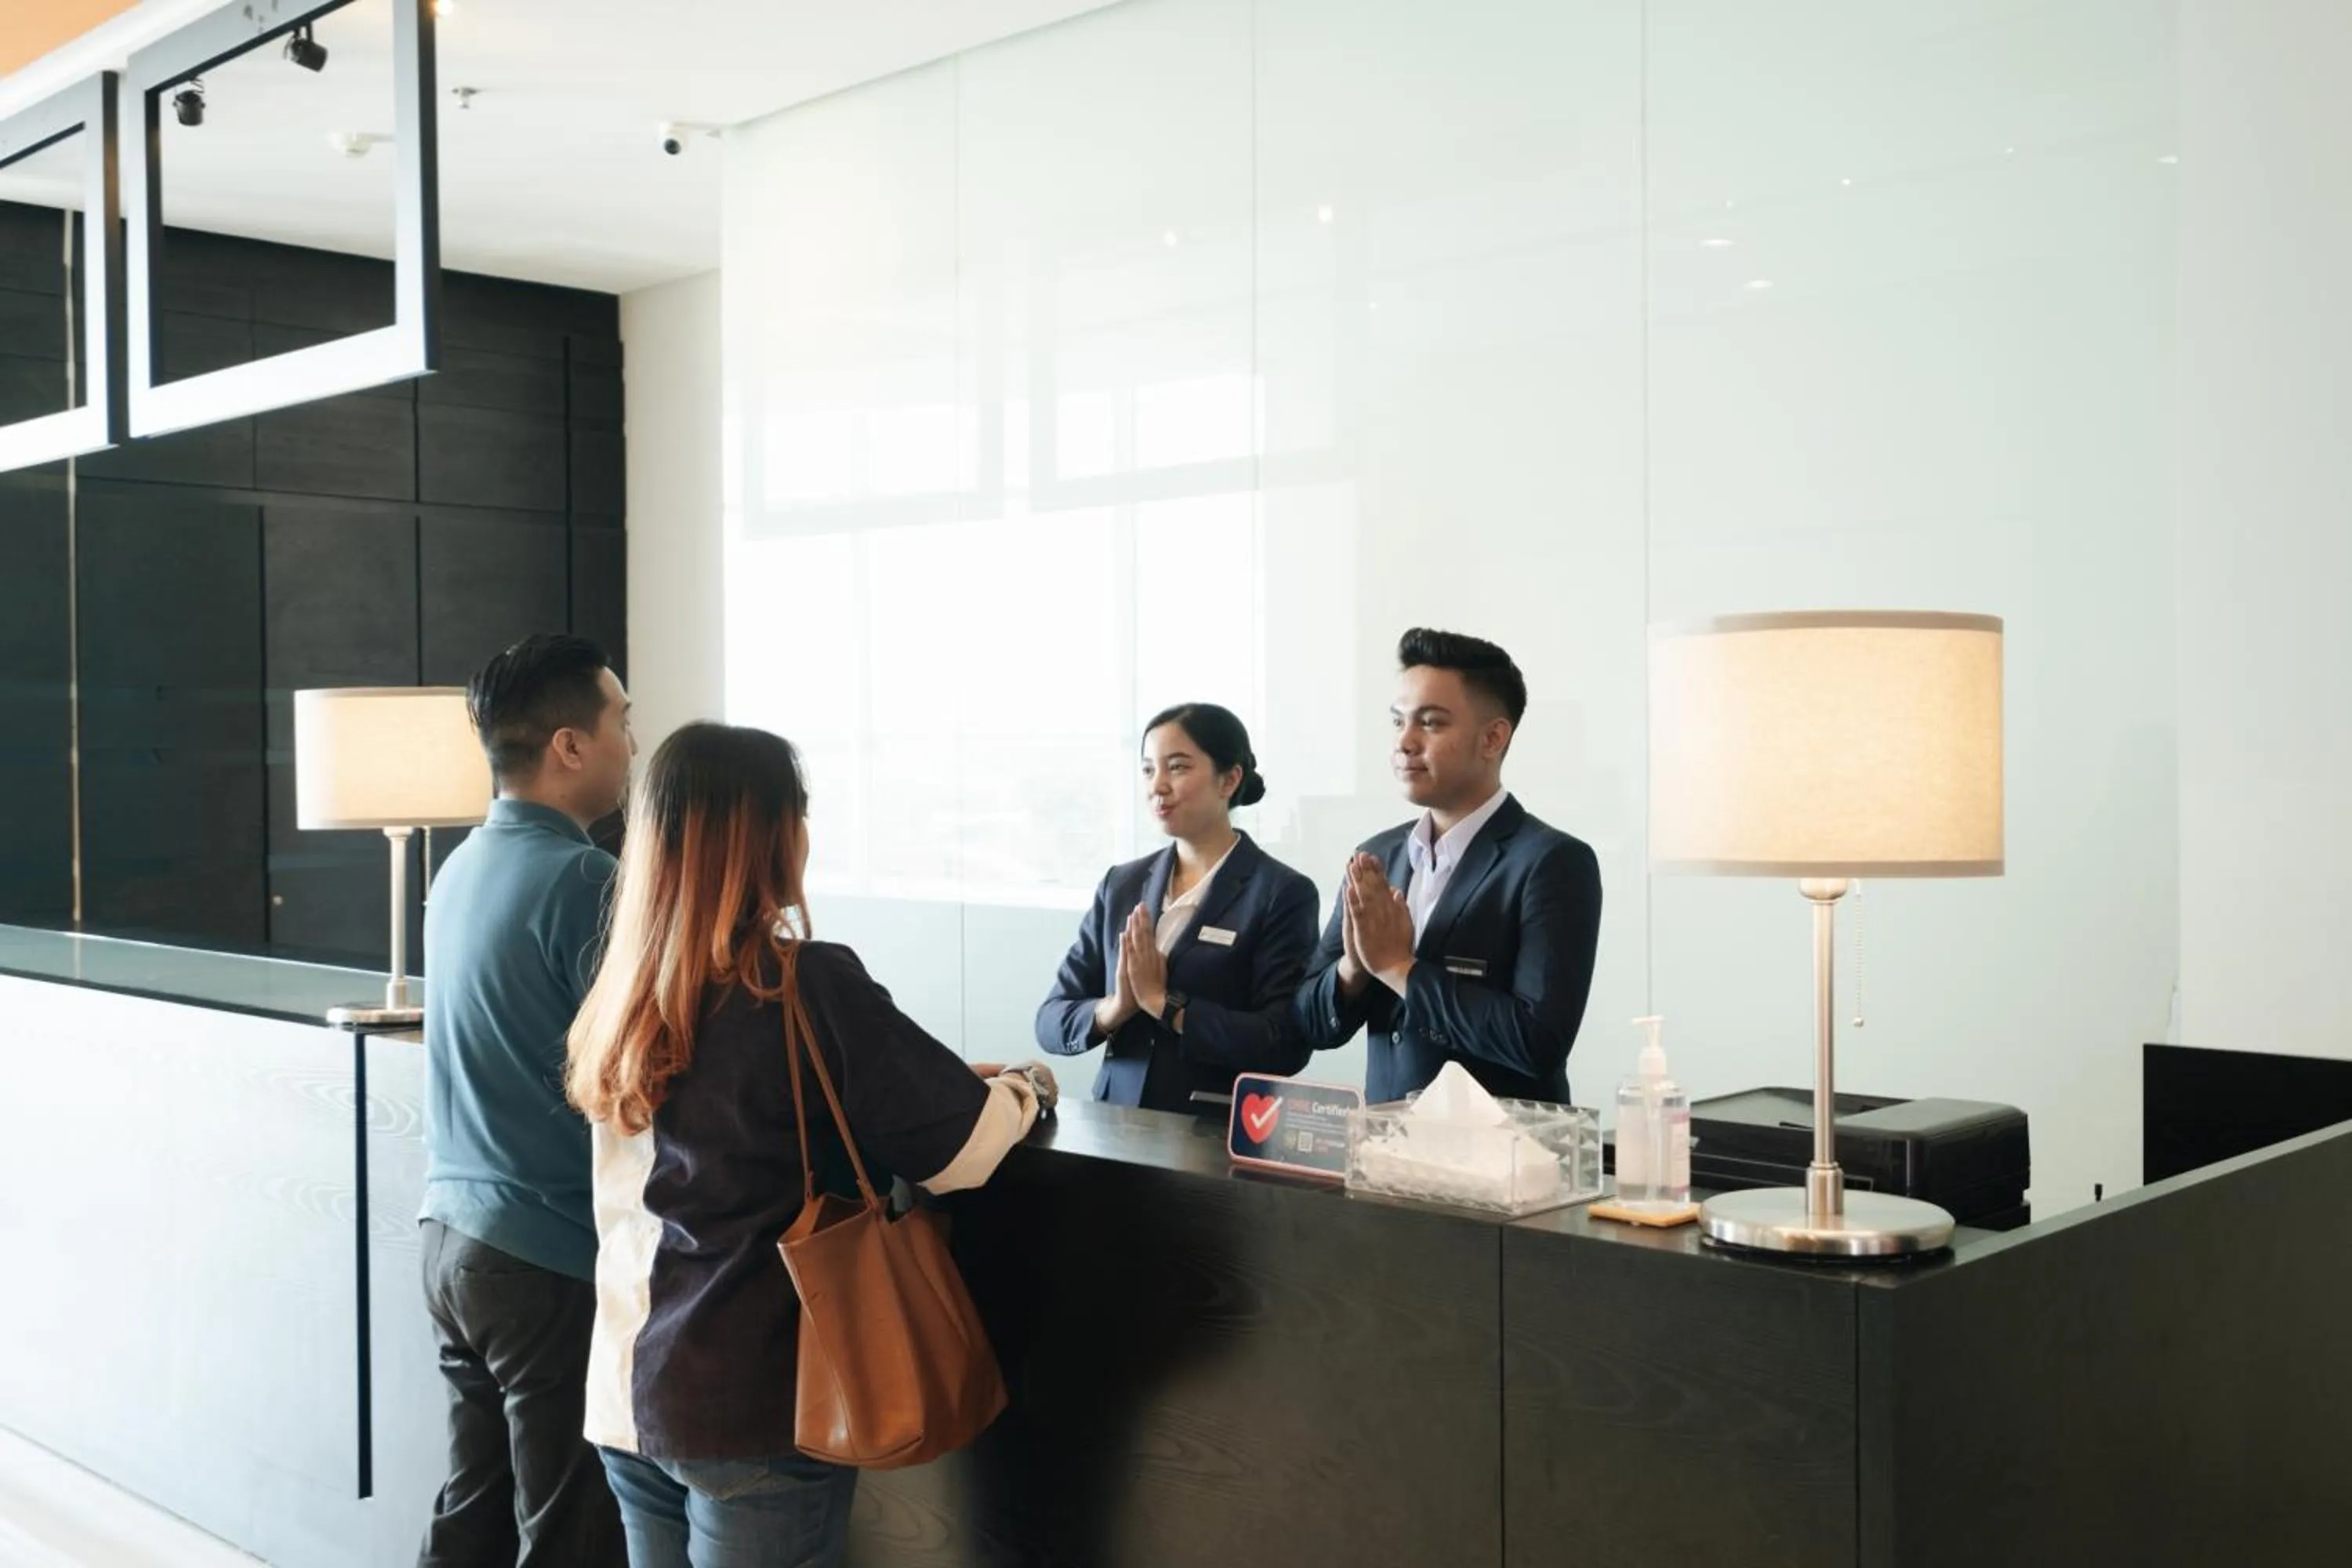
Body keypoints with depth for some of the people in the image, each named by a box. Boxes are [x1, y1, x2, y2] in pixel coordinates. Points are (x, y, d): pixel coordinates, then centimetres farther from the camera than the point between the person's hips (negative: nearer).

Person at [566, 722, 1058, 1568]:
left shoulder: (621, 999, 4)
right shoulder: (805, 985, -17)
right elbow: (962, 1149, -12)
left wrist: (953, 1079, 15)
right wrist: (1023, 1087, 9)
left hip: (627, 1393, 7)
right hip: (751, 1410, -6)